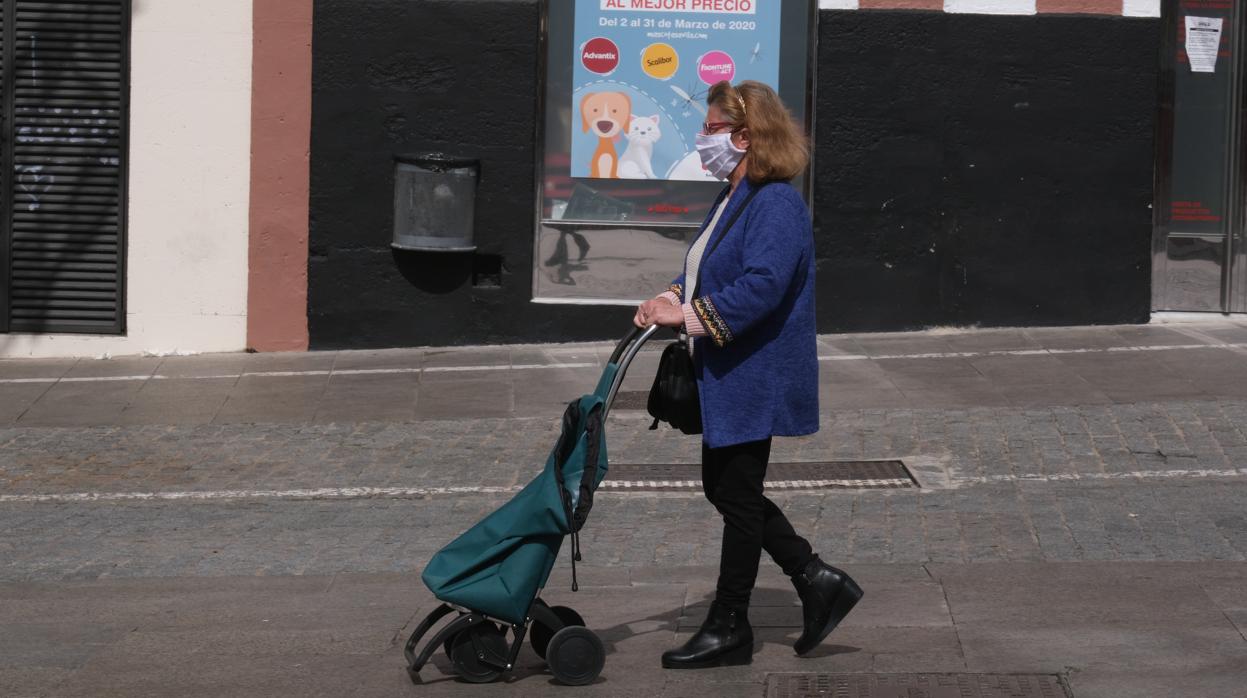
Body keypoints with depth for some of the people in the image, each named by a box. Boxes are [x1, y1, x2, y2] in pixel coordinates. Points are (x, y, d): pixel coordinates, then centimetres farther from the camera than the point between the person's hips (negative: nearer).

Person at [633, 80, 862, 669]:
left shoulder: (776, 205, -20)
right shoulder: (734, 198, 13)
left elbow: (761, 285, -29)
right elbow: (704, 272, 18)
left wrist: (688, 314, -27)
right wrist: (671, 299, -1)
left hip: (755, 377, -10)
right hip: (728, 377, 10)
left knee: (737, 494, -1)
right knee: (723, 487, 15)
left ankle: (729, 628, 9)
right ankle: (817, 582, 21)